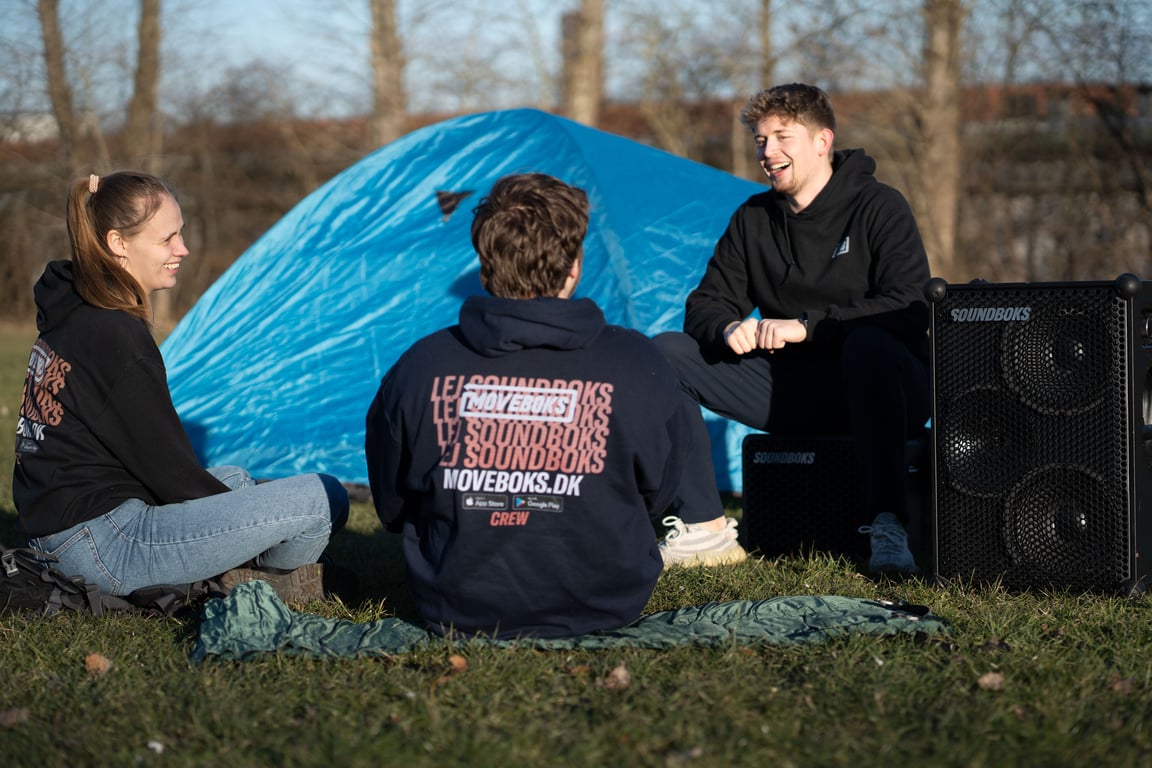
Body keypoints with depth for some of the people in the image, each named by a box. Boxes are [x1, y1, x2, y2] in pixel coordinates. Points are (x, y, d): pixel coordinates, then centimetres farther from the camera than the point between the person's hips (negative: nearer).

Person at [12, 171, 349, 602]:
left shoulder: (68, 315, 12)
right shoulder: (114, 336, -18)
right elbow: (167, 469, -14)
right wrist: (234, 513, 2)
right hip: (104, 547, -10)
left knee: (236, 479, 35)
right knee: (324, 500, -13)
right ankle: (258, 578, 13)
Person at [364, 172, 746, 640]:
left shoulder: (420, 368, -13)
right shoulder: (638, 367, -15)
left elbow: (390, 506, 2)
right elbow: (657, 496, 1)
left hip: (455, 614, 1)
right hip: (602, 610, -1)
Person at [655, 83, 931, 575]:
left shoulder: (879, 208, -6)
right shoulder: (753, 218, 10)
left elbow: (908, 309, -18)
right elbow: (705, 306, 9)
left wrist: (806, 326, -25)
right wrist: (728, 328, -17)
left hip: (873, 387, -5)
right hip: (792, 390, 5)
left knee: (869, 343, -41)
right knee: (665, 352, -9)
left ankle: (887, 526, -43)